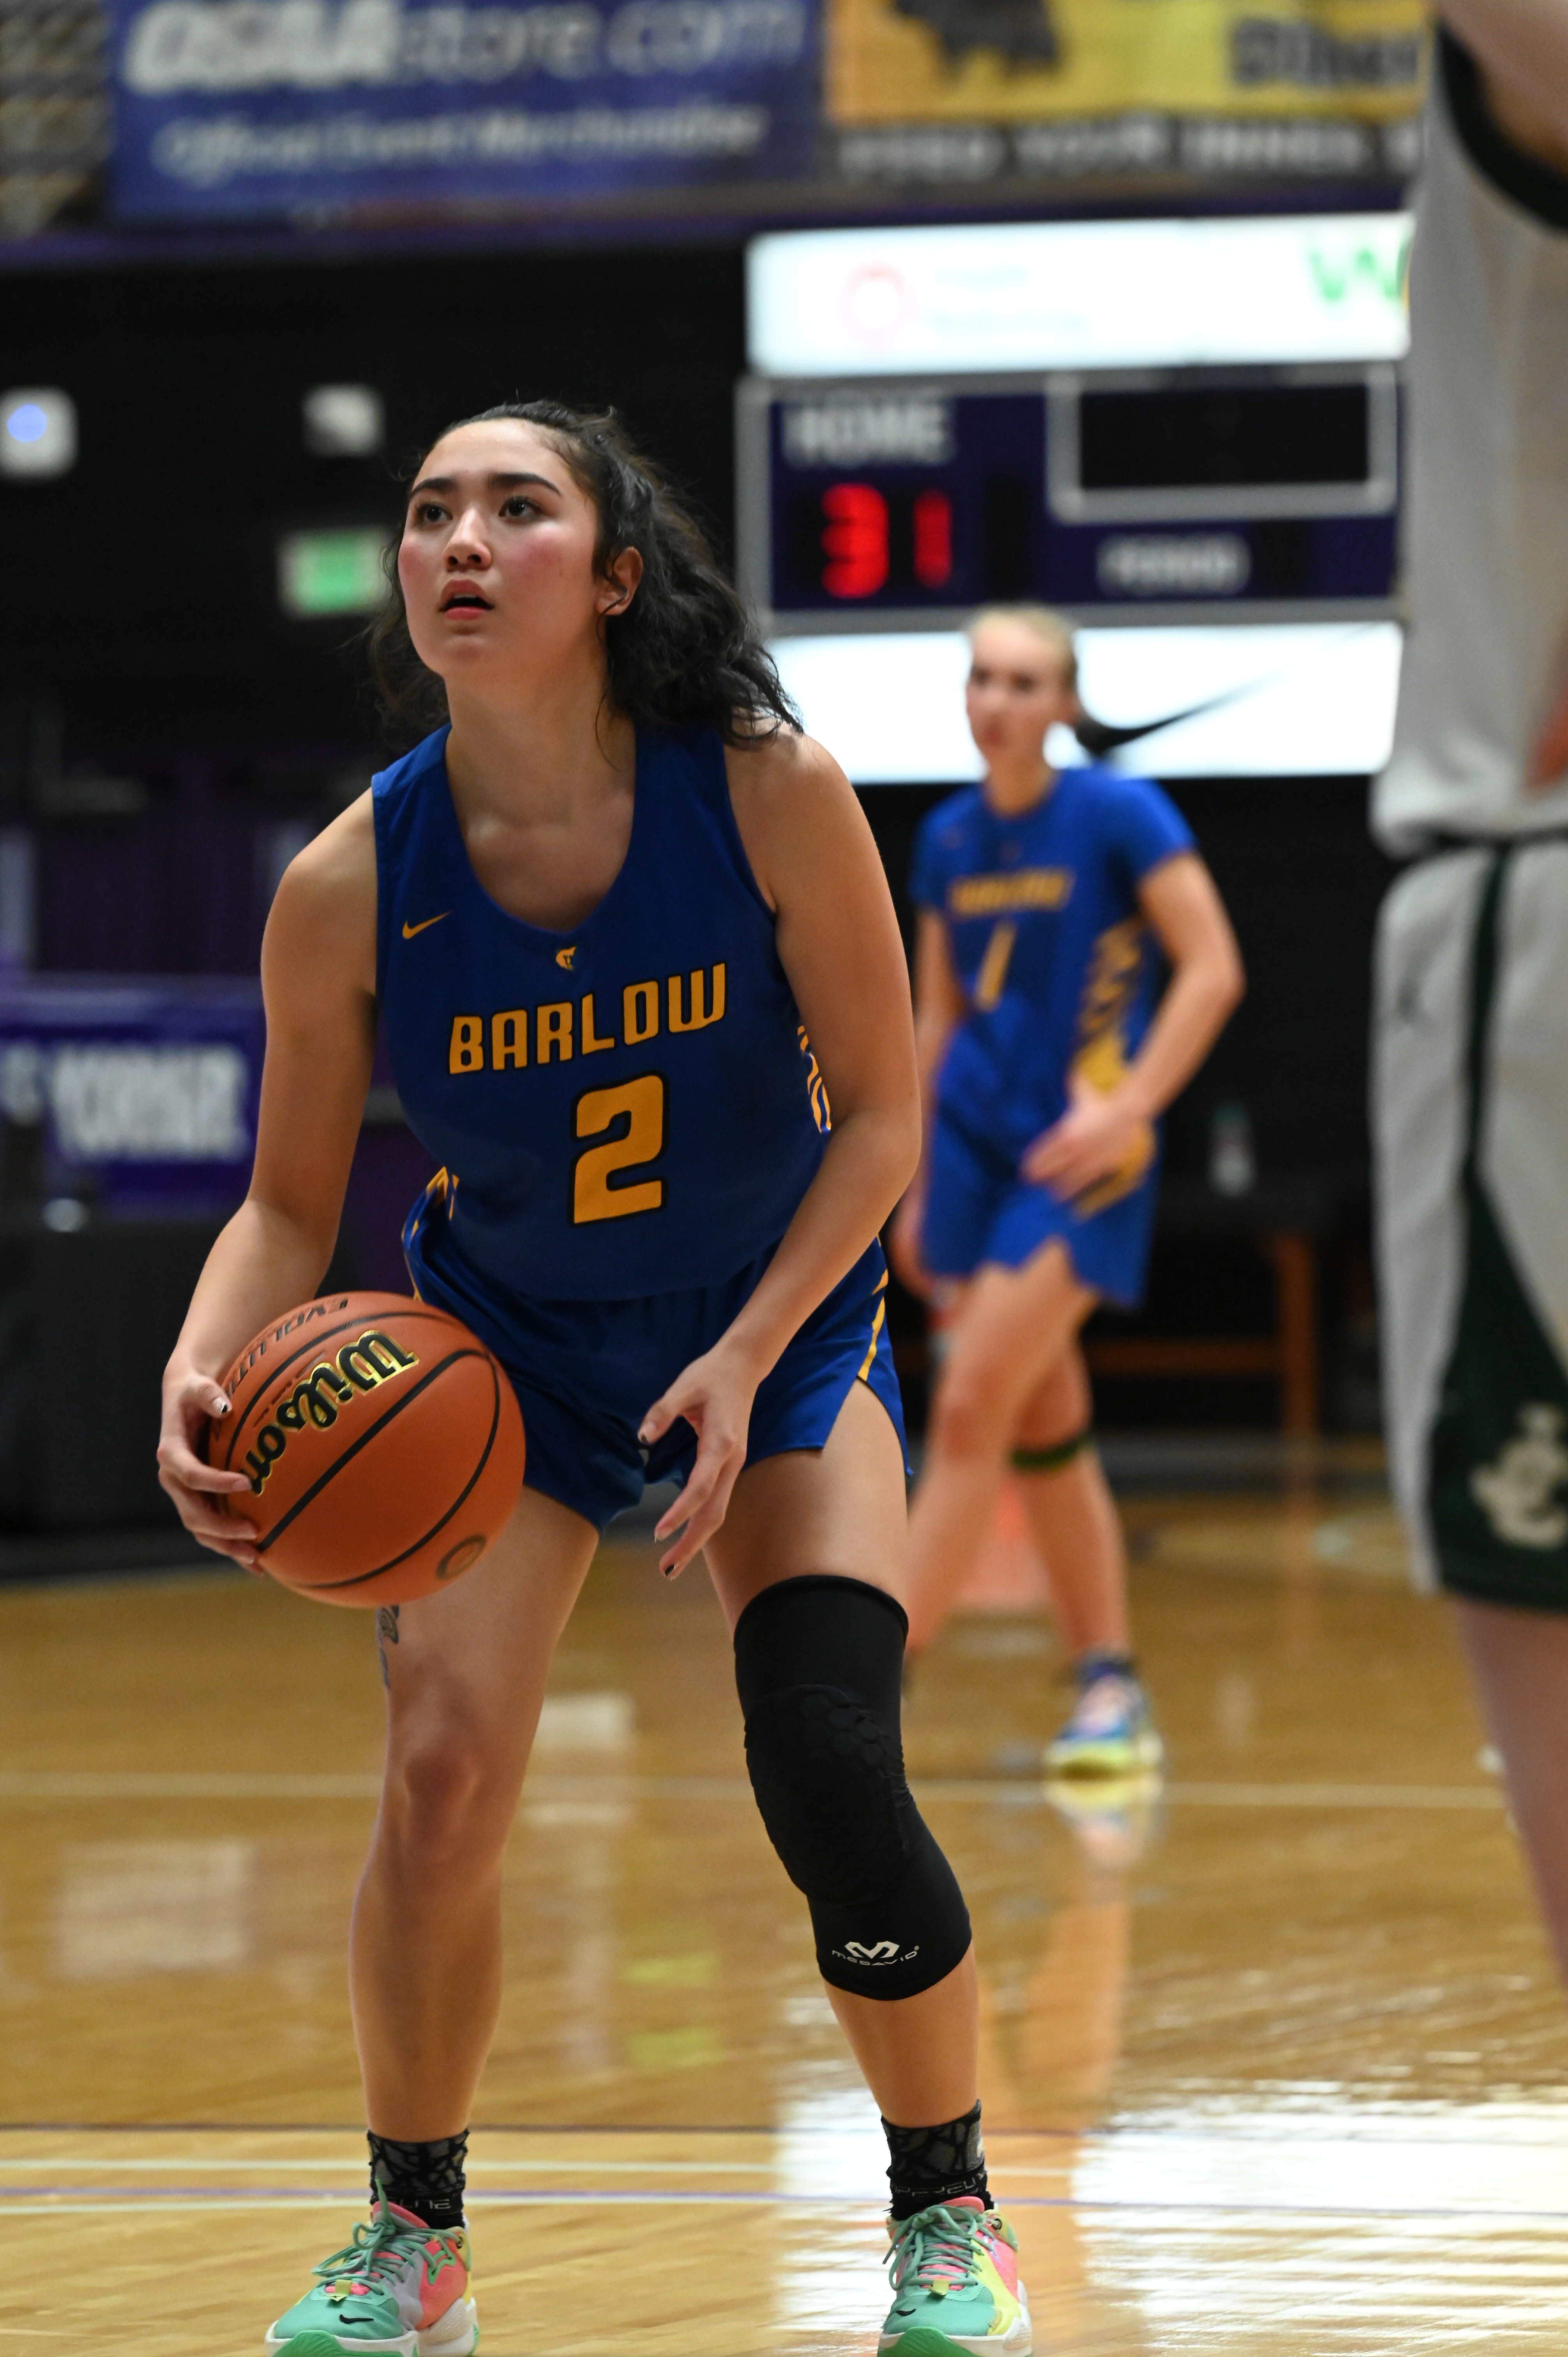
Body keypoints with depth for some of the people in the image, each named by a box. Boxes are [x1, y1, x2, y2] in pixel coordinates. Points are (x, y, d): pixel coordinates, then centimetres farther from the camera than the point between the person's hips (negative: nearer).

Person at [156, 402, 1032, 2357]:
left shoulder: (770, 796, -22)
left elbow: (879, 1112, -12)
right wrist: (203, 1373, -28)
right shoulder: (350, 888, -19)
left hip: (781, 1321, -1)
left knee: (829, 1776, -16)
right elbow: (289, 1204, -7)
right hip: (503, 1342, 1)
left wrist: (748, 1359, -21)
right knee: (441, 1774, -15)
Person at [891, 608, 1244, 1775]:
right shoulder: (950, 840, 8)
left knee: (971, 1409, -12)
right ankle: (1113, 1693, 14)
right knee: (1045, 1427, 7)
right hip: (975, 1147, 6)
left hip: (1077, 1158, -6)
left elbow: (1213, 969, -11)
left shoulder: (1118, 815, -9)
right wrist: (917, 1185, 16)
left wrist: (1127, 1106, -20)